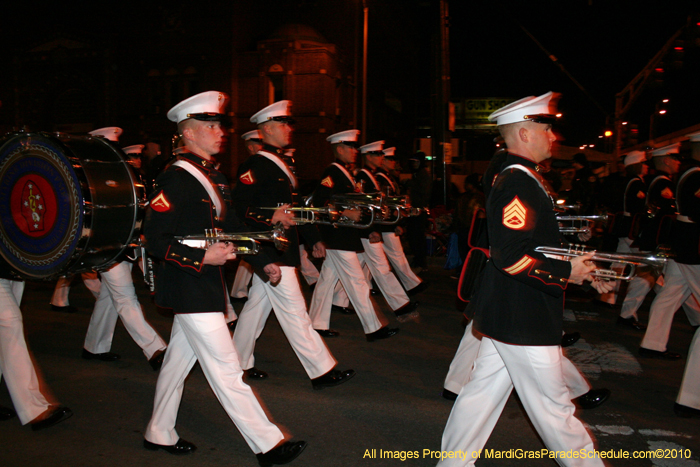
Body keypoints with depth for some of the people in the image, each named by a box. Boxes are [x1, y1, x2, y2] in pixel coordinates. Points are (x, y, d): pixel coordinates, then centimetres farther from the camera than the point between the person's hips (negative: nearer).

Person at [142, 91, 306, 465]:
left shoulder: (214, 177, 12)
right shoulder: (174, 179, -16)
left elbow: (232, 229, 18)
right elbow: (155, 240, -19)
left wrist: (263, 262, 11)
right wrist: (202, 257, -27)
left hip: (205, 287, 9)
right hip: (190, 289, -9)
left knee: (178, 362, 19)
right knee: (226, 369, -2)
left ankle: (159, 434, 35)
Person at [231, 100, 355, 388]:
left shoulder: (281, 164, 17)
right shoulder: (256, 166, -13)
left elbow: (293, 206, 22)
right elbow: (238, 205, -21)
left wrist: (313, 238, 20)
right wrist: (271, 217, -31)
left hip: (281, 249, 10)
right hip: (271, 251, -10)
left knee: (257, 306, 17)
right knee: (294, 311, -4)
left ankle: (239, 362, 29)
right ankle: (322, 371, 3)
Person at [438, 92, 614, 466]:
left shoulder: (519, 179, 15)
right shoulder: (517, 184, -20)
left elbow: (536, 244, 21)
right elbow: (512, 257, -27)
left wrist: (580, 269, 12)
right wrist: (566, 272, -17)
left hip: (506, 315, 11)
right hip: (522, 319, -11)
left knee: (483, 390, 17)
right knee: (552, 406, 7)